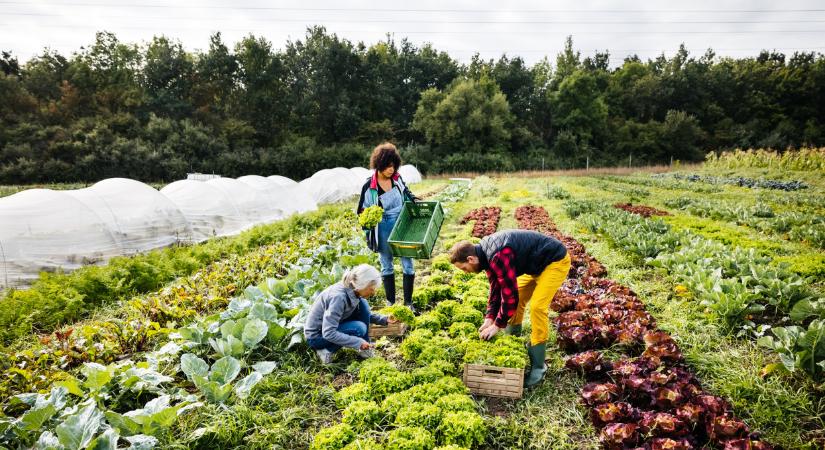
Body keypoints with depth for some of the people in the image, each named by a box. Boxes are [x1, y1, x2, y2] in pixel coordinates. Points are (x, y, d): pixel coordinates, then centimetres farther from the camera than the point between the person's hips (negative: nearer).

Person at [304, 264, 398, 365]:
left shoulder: (352, 290, -8)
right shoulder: (338, 296, -33)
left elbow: (366, 314, 10)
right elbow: (328, 333, -33)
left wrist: (384, 319, -6)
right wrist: (358, 342, -30)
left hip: (330, 326, 8)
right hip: (316, 336, -8)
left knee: (362, 305, -8)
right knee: (359, 328, -26)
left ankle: (365, 349, -2)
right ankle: (326, 350, -8)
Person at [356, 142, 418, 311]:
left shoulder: (397, 178, -3)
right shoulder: (369, 186, -12)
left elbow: (406, 193, 18)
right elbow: (362, 210, -2)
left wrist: (415, 201, 2)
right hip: (383, 230, -2)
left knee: (408, 264, 2)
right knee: (387, 265, 13)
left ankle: (408, 302, 16)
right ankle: (390, 302, 26)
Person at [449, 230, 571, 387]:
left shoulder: (499, 256, -34)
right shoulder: (486, 252, -4)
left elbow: (510, 294, -30)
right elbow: (496, 286, 4)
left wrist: (497, 325, -19)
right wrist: (489, 318, -1)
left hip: (555, 261, -9)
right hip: (537, 264, 10)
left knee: (537, 306, -17)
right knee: (517, 301, 10)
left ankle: (538, 366, -4)